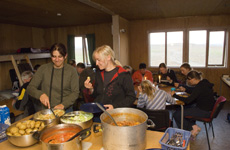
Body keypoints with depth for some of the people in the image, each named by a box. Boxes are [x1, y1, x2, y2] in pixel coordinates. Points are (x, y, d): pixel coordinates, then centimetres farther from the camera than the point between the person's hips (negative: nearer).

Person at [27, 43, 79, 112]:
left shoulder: (71, 70, 0)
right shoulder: (43, 69, 3)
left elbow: (75, 92, -2)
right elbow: (30, 88, 4)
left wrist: (63, 105, -16)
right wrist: (40, 94, -16)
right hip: (47, 110, 1)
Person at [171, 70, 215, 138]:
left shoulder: (199, 87, -25)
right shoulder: (203, 83, 4)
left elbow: (188, 100, -26)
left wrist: (174, 95, -19)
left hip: (204, 112, -10)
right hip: (206, 108, 10)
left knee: (176, 114, -9)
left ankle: (192, 128, 4)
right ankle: (193, 126, 13)